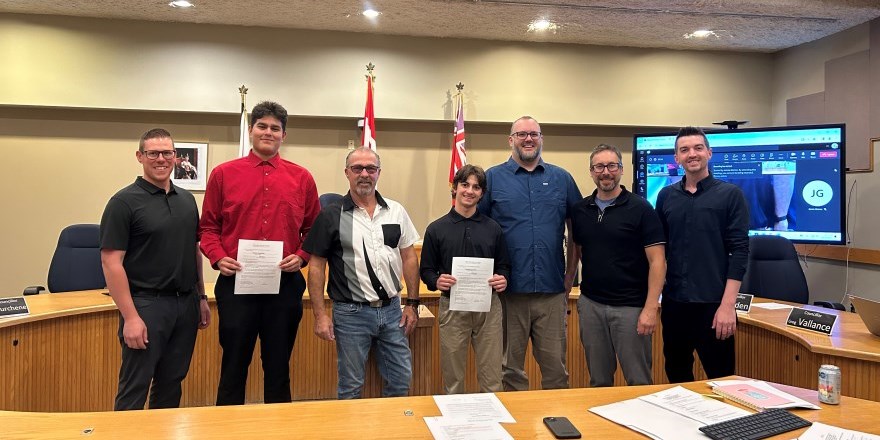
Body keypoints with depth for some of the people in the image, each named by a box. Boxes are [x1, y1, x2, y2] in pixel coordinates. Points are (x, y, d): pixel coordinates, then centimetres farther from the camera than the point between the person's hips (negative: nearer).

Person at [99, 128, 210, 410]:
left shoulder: (187, 200, 10)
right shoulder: (124, 202, -8)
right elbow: (111, 262, -12)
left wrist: (201, 297, 13)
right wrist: (130, 317, -17)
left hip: (185, 303, 6)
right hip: (146, 304, -6)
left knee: (171, 384, 15)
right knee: (134, 388, 2)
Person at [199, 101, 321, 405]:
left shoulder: (301, 178, 5)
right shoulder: (224, 174, 3)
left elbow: (313, 229, 9)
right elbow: (208, 226, 6)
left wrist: (301, 257, -8)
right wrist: (218, 257, -10)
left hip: (285, 284, 1)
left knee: (278, 367, 13)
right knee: (234, 366, 10)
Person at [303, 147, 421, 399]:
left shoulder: (396, 211, 4)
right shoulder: (331, 215, -5)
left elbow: (409, 258, 9)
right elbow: (316, 266, -4)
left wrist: (412, 304, 5)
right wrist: (320, 315, -8)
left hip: (392, 310, 3)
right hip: (351, 313, -3)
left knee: (400, 382, 13)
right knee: (350, 387, 10)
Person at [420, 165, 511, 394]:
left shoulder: (493, 228, 8)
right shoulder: (437, 229, 3)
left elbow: (504, 266, 12)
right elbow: (426, 270, 5)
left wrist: (502, 280, -9)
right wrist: (437, 281, -16)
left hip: (488, 307, 1)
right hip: (452, 307, -1)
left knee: (492, 379, 6)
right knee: (453, 378, 9)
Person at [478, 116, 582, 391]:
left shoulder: (561, 179, 9)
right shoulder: (493, 178, 2)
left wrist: (571, 274, 9)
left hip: (552, 291, 2)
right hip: (509, 292, -1)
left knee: (556, 366, 10)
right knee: (511, 367, 10)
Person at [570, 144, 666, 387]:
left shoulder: (641, 209, -6)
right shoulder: (580, 210, 7)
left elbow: (657, 260, -9)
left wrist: (651, 308, -15)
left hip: (631, 306, -4)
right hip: (590, 304, 4)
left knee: (639, 382, 5)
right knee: (598, 381, 14)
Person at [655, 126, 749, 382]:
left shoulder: (730, 194, -3)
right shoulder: (666, 196, 7)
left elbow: (739, 251, -7)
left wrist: (727, 304, -14)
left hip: (714, 304, -3)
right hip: (674, 303, 4)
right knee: (676, 378, 16)